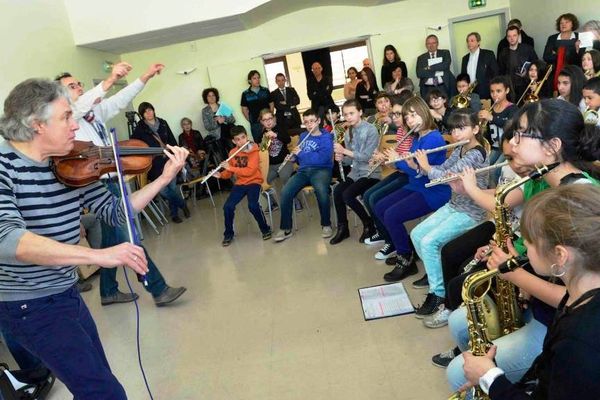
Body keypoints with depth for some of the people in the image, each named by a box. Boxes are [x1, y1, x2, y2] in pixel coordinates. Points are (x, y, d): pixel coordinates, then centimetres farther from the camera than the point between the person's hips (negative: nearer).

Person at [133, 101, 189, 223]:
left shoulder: (162, 123, 9)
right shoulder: (140, 128, -1)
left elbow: (172, 140, 13)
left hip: (169, 160, 3)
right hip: (155, 163, -2)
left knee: (173, 187, 1)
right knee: (163, 189, -11)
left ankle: (174, 213, 21)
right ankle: (183, 204, 13)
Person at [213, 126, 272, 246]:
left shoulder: (253, 151, -12)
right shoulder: (232, 152, 3)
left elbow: (250, 171, -22)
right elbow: (230, 173, 10)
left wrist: (230, 167, -23)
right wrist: (221, 175, -10)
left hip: (253, 182, -4)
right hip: (239, 183, 4)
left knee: (253, 206, -29)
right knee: (228, 207, -15)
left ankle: (265, 229, -4)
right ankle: (228, 234, 7)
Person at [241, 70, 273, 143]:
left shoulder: (265, 91, 5)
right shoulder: (245, 94, 0)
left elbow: (271, 104, 9)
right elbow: (244, 109, 5)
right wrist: (250, 120, 0)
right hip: (255, 124, -1)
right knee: (258, 143, 6)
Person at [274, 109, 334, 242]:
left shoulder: (326, 137, -1)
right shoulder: (303, 136, 19)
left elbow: (322, 158, -16)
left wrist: (301, 154, -9)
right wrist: (295, 154, 3)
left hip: (321, 169, -5)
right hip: (303, 170, 5)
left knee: (321, 190, -38)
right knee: (285, 192, -23)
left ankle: (326, 225, -16)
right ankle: (285, 229, -11)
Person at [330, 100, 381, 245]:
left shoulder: (371, 130, -11)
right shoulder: (348, 133, 9)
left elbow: (367, 157, -19)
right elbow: (351, 158, 13)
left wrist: (345, 151, -25)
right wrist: (341, 157, -10)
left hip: (371, 173, -6)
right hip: (355, 172, 6)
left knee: (348, 195, -26)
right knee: (337, 191, -20)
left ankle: (369, 224, -3)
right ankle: (342, 228, -4)